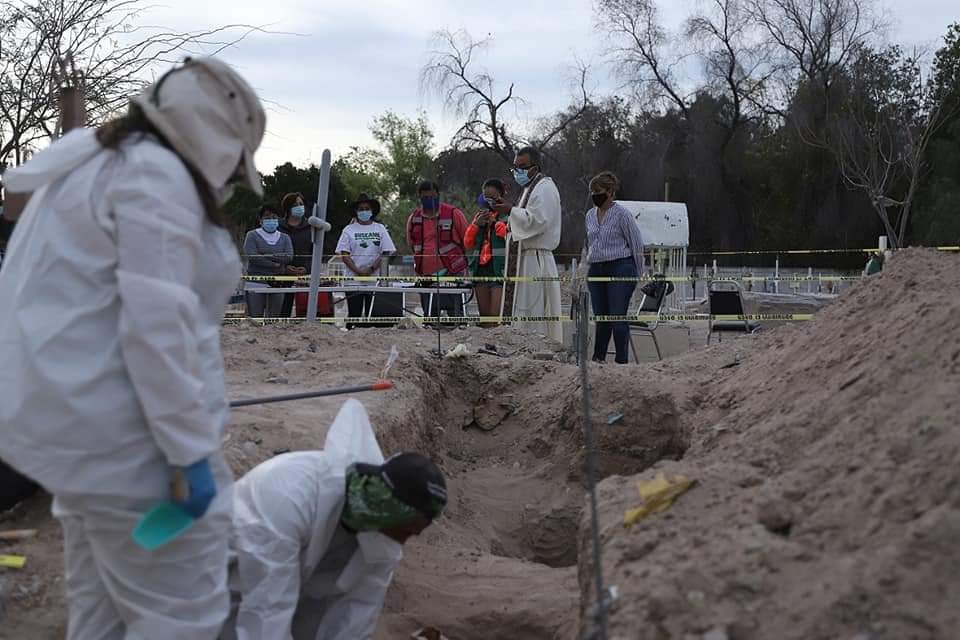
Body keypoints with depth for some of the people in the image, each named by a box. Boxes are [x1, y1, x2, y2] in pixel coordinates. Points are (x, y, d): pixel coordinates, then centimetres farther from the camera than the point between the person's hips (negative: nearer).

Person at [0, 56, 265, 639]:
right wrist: (190, 451, -19)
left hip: (69, 416, 10)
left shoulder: (93, 165, 17)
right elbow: (156, 326, -22)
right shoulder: (155, 176, -15)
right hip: (121, 432, -10)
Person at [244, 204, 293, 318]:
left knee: (273, 318, 4)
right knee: (255, 318, -7)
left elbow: (289, 257, -2)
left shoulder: (285, 238, 14)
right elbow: (252, 257, -11)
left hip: (277, 284, 3)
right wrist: (276, 265, -10)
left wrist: (266, 256, -11)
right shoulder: (252, 235, 4)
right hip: (256, 284, -3)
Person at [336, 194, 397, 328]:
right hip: (354, 281, -1)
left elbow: (386, 253, 2)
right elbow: (344, 255, 0)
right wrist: (358, 271, -13)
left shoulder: (380, 229, 9)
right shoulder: (349, 230, 7)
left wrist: (371, 269, -11)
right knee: (354, 315, -1)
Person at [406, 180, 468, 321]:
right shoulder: (414, 218, 7)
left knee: (455, 315, -9)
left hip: (452, 274, -4)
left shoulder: (453, 214, -4)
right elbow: (411, 245, 20)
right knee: (430, 316, 9)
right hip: (426, 277, 4)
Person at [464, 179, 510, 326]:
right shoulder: (480, 215, 20)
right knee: (484, 317, 8)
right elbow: (467, 244, 16)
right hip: (480, 268, 7)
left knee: (496, 316, -16)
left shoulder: (508, 214, 1)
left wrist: (494, 222, -15)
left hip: (499, 269, -7)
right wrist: (476, 224, 1)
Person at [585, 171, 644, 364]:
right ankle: (597, 359, 15)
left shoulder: (622, 214, -7)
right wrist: (589, 264, 21)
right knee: (601, 318, 9)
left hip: (620, 269, -6)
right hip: (596, 271, 6)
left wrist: (638, 275, -1)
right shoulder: (590, 215, 13)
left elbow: (636, 244, -4)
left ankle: (622, 361, -5)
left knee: (618, 317, -9)